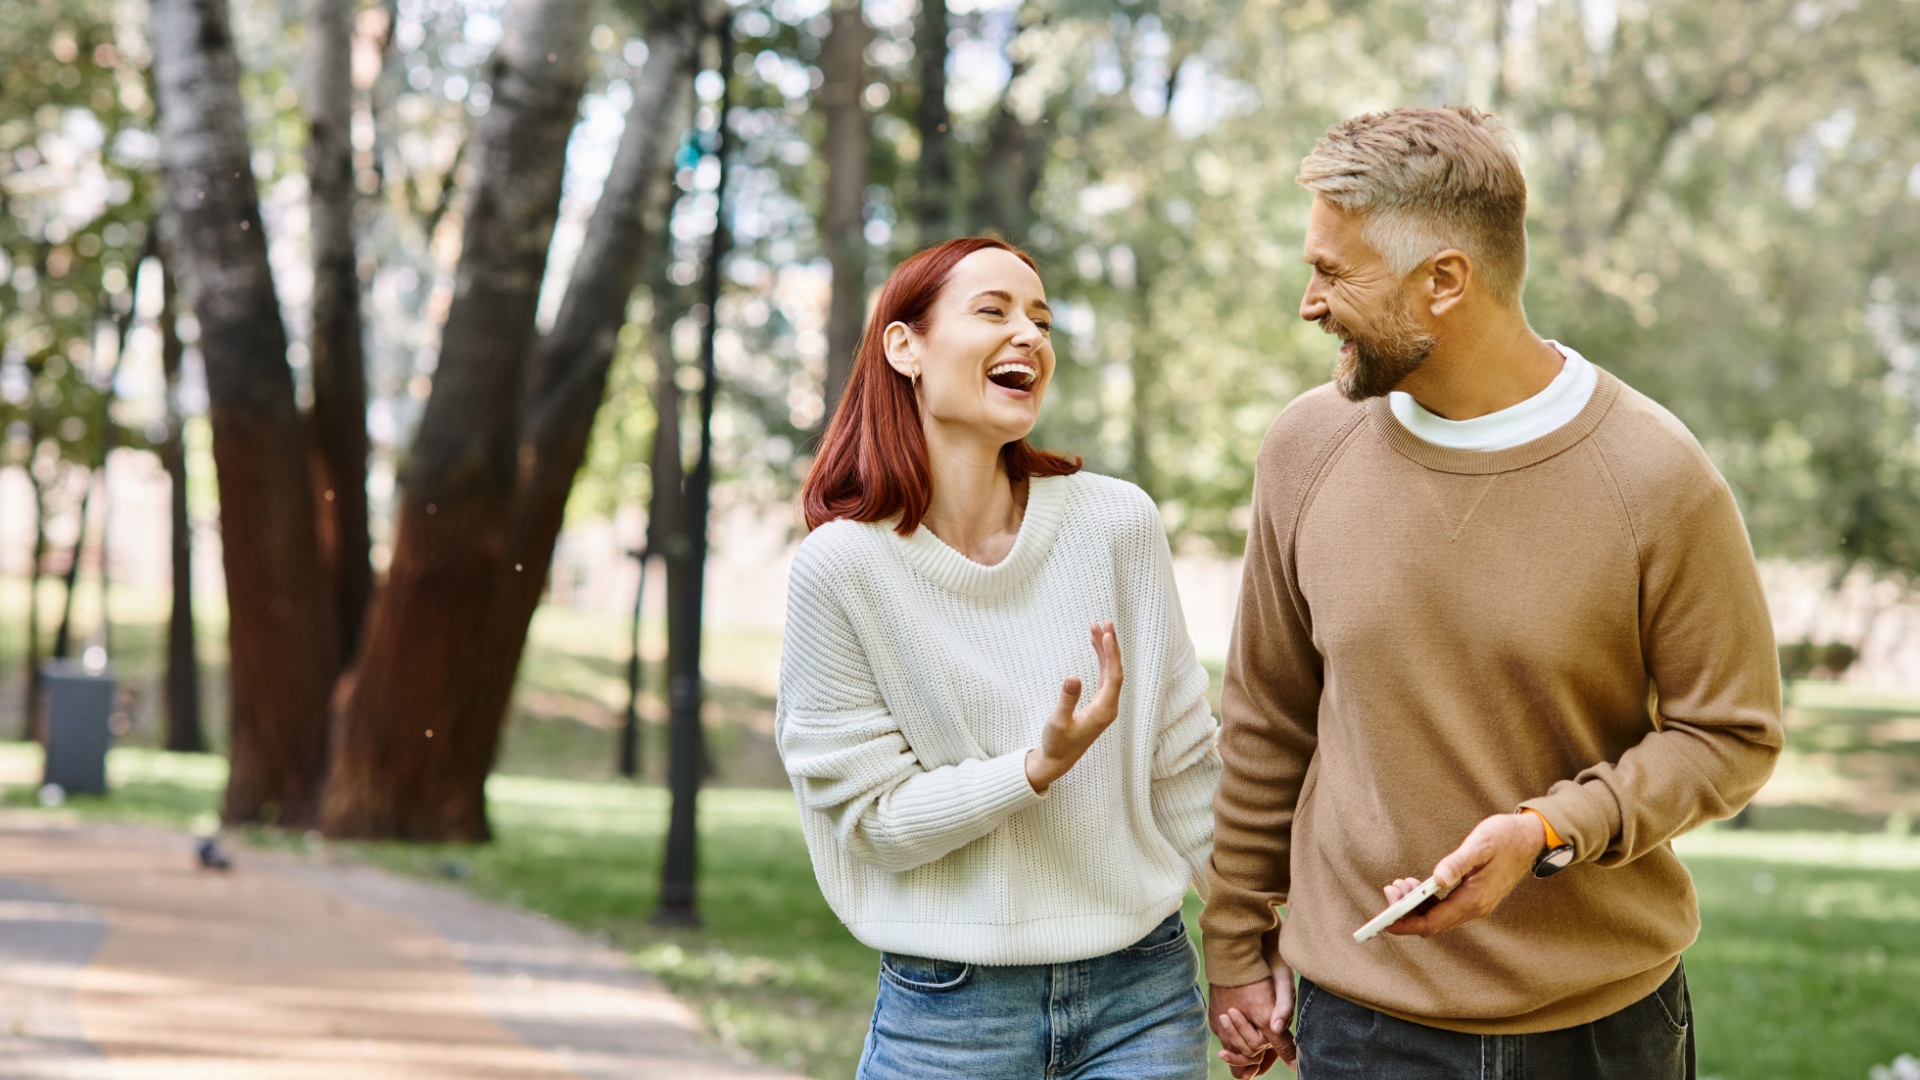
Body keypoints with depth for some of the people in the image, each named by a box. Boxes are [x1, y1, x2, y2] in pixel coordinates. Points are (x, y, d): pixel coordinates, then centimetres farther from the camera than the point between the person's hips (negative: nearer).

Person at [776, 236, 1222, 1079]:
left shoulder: (1118, 524, -4)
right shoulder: (842, 566, -9)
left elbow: (1184, 765, 4)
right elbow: (875, 819, -8)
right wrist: (1040, 767, -22)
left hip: (1142, 989, 2)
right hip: (948, 1011, -2)